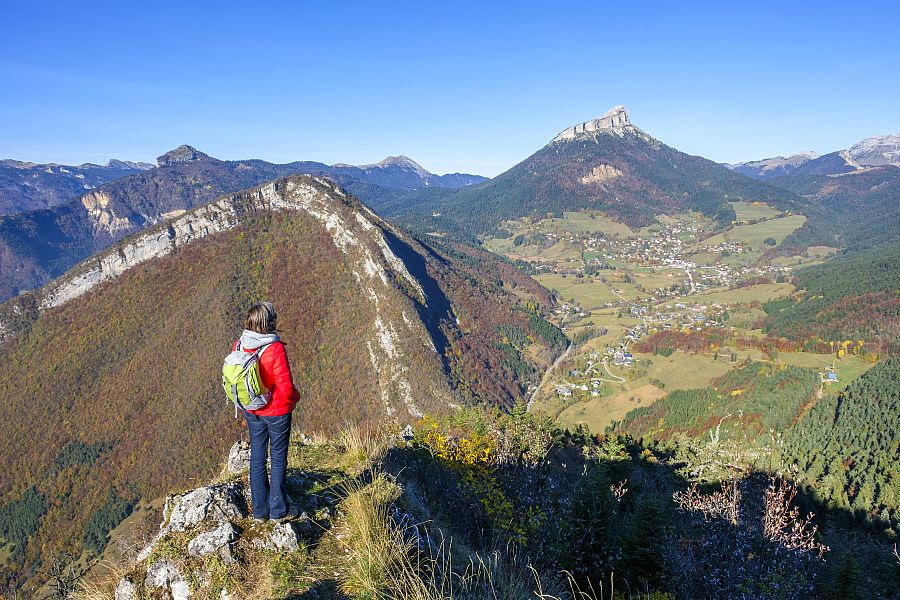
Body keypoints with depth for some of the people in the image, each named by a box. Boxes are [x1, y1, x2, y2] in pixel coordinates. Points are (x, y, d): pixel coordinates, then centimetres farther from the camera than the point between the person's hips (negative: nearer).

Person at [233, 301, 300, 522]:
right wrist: (295, 397, -2)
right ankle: (278, 510, 23)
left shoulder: (239, 346, -8)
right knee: (278, 459, 11)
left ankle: (259, 509, 29)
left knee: (257, 458, 17)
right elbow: (286, 388, -23)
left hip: (252, 411, 5)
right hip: (277, 412, -5)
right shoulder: (275, 349, -26)